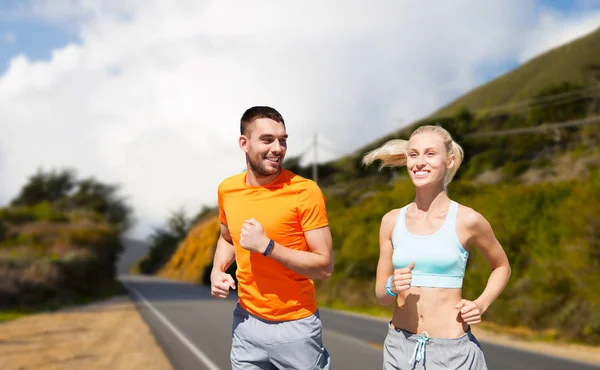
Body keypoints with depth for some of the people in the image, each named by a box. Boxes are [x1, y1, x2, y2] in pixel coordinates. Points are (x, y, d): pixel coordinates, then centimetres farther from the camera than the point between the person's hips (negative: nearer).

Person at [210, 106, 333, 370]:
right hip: (246, 321, 4)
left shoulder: (305, 192, -15)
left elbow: (324, 266, -16)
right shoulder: (228, 190, 0)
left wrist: (266, 246, -24)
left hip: (295, 326, -4)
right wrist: (217, 271, 0)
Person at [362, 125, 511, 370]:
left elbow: (502, 267, 11)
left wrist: (481, 305, -5)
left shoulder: (467, 220, -7)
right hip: (399, 347, 3)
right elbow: (382, 296, 7)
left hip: (452, 350, -2)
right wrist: (392, 287, -14)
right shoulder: (392, 221, 1)